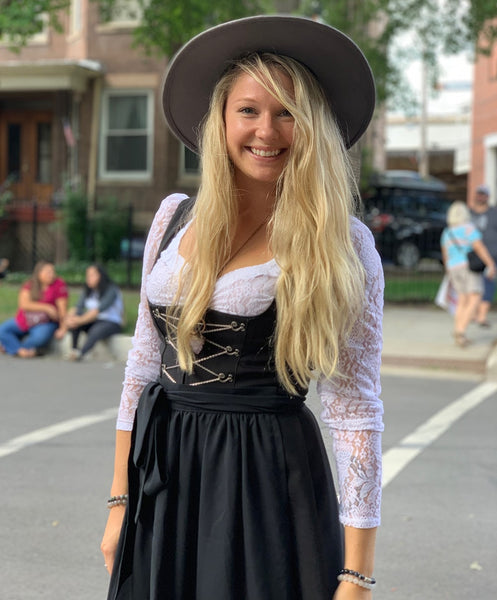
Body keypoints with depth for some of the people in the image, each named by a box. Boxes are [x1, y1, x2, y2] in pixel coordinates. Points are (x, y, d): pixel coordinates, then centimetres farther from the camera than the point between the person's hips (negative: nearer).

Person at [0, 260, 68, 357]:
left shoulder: (59, 285, -9)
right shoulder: (29, 285, -4)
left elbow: (62, 309, -10)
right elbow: (24, 304, -19)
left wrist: (63, 328, -21)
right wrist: (47, 307, -26)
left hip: (44, 324, -2)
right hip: (23, 322, 3)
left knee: (41, 337, -35)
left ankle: (10, 346, -12)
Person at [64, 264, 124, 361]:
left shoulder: (111, 290, -12)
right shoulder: (87, 291, 9)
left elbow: (99, 309, -24)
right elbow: (78, 306, -4)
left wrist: (81, 320, -32)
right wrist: (70, 317, -27)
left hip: (112, 323, -6)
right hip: (94, 322, 7)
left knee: (96, 330, -39)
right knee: (73, 322, -21)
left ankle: (80, 354, -53)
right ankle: (73, 349, -27)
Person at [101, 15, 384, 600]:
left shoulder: (343, 245, -8)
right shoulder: (176, 217, 4)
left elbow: (355, 410, -10)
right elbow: (145, 360, 10)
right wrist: (120, 502, 8)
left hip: (269, 485, -4)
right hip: (161, 479, 4)